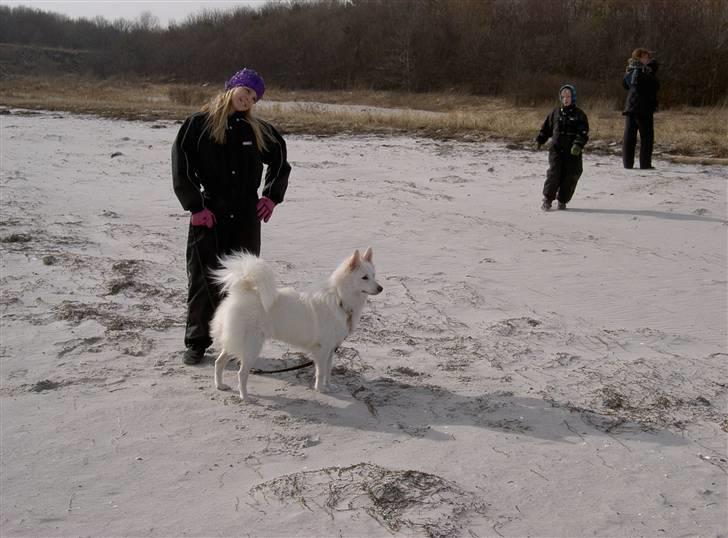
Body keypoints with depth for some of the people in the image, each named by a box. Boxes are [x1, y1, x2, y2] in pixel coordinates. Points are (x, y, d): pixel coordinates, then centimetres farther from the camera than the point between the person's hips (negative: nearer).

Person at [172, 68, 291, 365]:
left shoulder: (257, 129, 7)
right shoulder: (199, 123, -3)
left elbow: (279, 158, 21)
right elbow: (181, 166, -5)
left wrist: (272, 195, 11)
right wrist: (195, 206, -10)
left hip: (246, 216, 3)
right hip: (209, 214, -3)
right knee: (203, 279, 2)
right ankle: (196, 341, 15)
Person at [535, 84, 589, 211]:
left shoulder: (579, 114, 0)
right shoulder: (556, 112, 9)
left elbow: (583, 133, -7)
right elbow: (546, 128, 17)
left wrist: (578, 145, -22)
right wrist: (540, 140, 10)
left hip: (573, 151, -1)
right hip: (556, 149, 1)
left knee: (571, 176, 1)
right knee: (554, 173, -11)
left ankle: (562, 200, 15)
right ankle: (547, 198, -1)